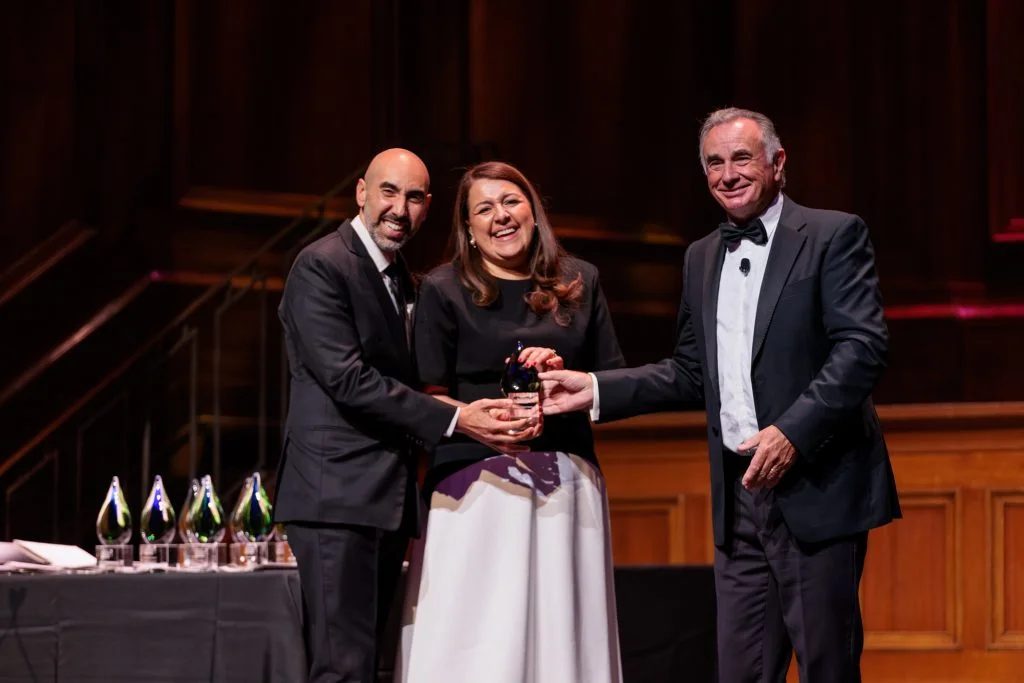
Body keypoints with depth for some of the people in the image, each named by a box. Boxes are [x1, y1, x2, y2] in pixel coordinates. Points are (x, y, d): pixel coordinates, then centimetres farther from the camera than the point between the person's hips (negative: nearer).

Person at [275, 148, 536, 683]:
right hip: (338, 496, -9)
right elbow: (348, 379, -19)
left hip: (387, 498, 9)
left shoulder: (399, 278, 20)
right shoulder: (322, 267, -9)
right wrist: (454, 420, -21)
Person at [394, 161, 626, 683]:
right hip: (477, 484, -3)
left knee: (562, 636, 0)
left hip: (566, 486, 3)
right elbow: (431, 400, 0)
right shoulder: (444, 291, 4)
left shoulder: (579, 283, 13)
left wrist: (565, 376, -5)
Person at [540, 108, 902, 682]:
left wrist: (793, 430, -23)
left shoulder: (834, 236, -3)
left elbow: (863, 348, -13)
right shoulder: (702, 258, 17)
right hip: (740, 499, 6)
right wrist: (596, 390, 8)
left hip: (818, 489, -6)